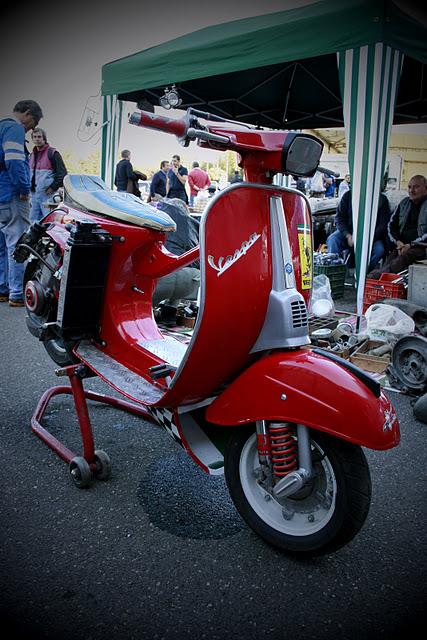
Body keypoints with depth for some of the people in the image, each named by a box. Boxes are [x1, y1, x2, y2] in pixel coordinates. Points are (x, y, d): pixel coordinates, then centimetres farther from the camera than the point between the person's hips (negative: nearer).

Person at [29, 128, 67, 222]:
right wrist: (30, 187, 15)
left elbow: (62, 172, -10)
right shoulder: (32, 155, 18)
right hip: (34, 194, 8)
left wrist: (53, 187, -15)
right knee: (33, 220, 11)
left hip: (47, 194, -8)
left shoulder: (52, 153, -5)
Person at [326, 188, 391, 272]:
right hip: (349, 232, 1)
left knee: (379, 249, -31)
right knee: (332, 239, -27)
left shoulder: (382, 199, -1)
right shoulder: (348, 195, 2)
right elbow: (339, 218, 0)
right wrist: (348, 236, -16)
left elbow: (383, 225, -6)